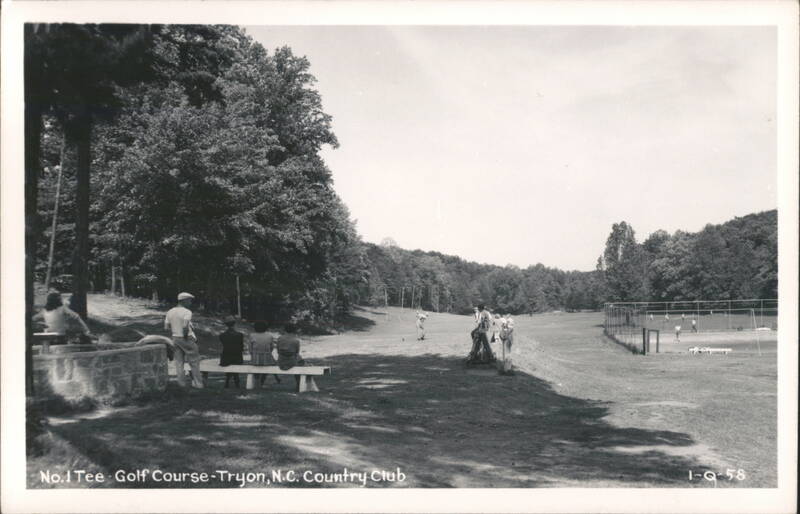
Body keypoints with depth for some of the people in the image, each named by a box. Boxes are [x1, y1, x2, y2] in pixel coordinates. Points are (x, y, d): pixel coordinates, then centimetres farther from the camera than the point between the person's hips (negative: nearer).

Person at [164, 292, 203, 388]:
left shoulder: (170, 312, 5)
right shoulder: (187, 312, -16)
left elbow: (166, 328, 5)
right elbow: (185, 326, -28)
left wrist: (175, 332, 15)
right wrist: (185, 335, -13)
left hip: (175, 338, 6)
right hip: (187, 339, -6)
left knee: (179, 362, 11)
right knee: (194, 361, 5)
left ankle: (182, 383, 12)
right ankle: (198, 383, 6)